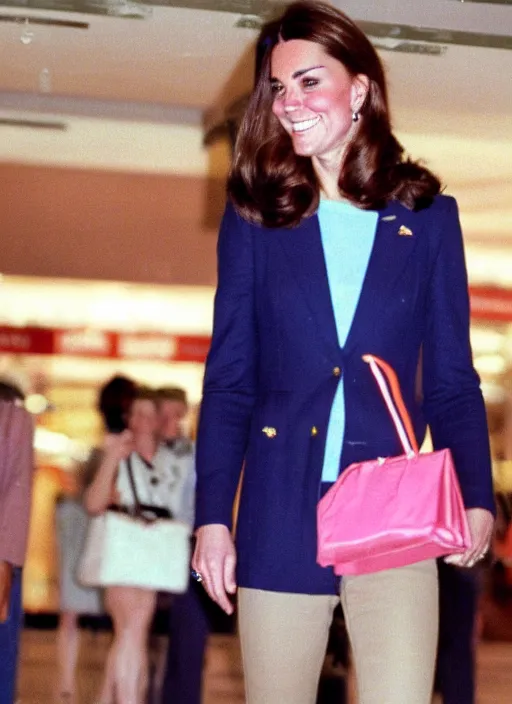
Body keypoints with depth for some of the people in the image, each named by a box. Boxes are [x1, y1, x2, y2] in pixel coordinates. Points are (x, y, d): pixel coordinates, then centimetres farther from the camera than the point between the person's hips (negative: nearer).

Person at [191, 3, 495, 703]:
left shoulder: (428, 217, 6)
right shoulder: (255, 216, 7)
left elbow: (452, 381, 7)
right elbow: (228, 380, 6)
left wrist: (476, 498, -9)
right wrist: (212, 518, -3)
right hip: (280, 517, 1)